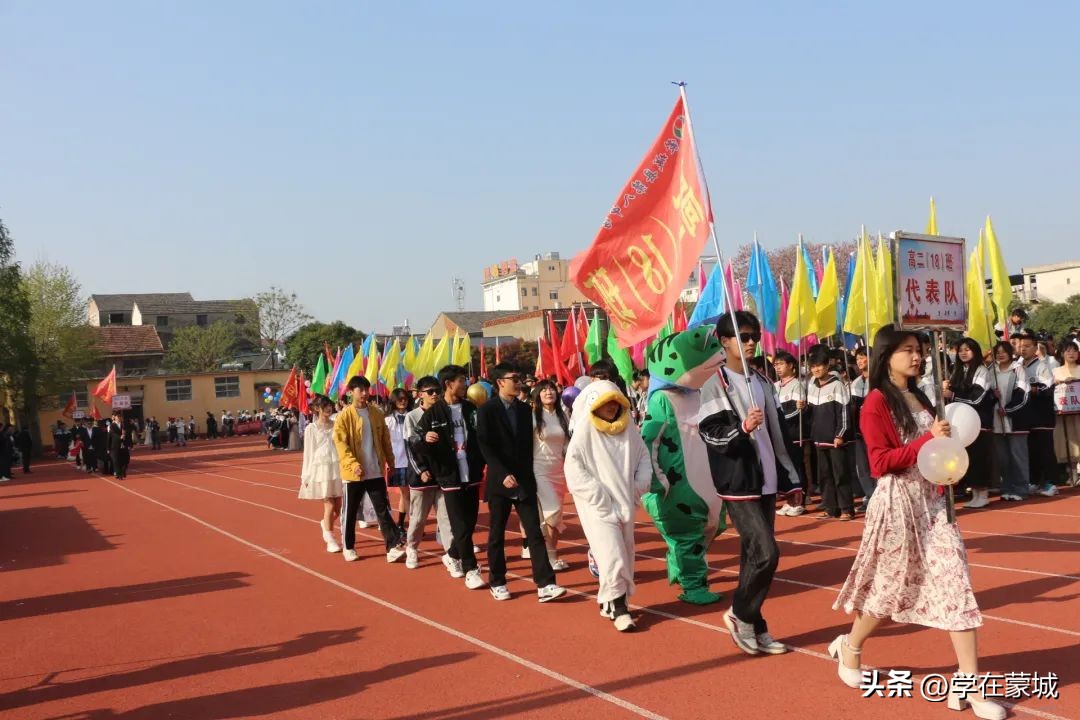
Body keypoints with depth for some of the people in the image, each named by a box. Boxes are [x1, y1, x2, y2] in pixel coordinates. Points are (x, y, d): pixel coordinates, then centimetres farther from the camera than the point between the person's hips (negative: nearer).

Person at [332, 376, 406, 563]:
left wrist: (391, 462, 11)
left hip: (376, 471, 3)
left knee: (383, 509, 0)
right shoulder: (344, 416, -6)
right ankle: (348, 547, 22)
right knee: (349, 512, 8)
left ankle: (393, 547, -3)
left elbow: (385, 440, 13)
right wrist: (354, 464, -23)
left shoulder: (376, 414, 6)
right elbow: (341, 444, -12)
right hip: (353, 473, -3)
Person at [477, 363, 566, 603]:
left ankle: (545, 585, -6)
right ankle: (497, 582, 20)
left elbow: (529, 444, 14)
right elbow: (485, 447, -12)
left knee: (534, 533, -3)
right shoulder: (487, 410, -6)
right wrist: (503, 475, -21)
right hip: (499, 482, -3)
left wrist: (529, 476, 9)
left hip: (525, 481, 4)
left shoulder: (525, 409, 9)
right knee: (497, 534, 7)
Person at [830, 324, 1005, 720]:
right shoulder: (877, 402, -10)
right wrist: (928, 439, -22)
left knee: (957, 583, -2)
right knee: (890, 587, 6)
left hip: (930, 499, 7)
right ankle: (850, 648, 33)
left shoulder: (919, 398, 14)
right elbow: (880, 462, -18)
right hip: (898, 501, -7)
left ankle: (967, 685, 0)